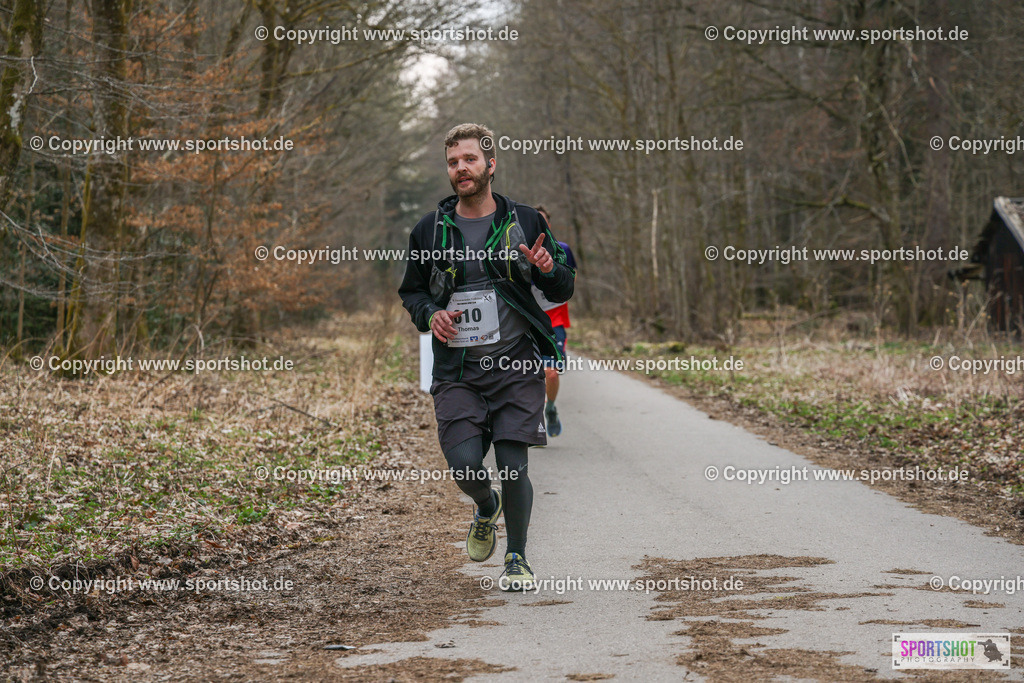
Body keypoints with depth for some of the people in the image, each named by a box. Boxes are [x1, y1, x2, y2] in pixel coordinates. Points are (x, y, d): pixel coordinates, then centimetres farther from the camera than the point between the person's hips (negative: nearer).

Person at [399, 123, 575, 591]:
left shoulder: (525, 222, 4)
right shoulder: (429, 231, 6)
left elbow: (562, 291, 10)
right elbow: (411, 291, 19)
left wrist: (548, 269, -13)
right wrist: (429, 314, -3)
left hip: (516, 364, -1)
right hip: (456, 371, 1)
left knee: (513, 465, -5)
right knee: (464, 463, -11)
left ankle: (517, 558, 16)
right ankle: (486, 507, 25)